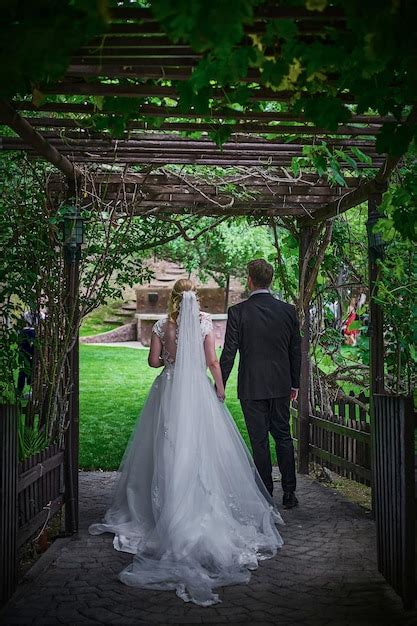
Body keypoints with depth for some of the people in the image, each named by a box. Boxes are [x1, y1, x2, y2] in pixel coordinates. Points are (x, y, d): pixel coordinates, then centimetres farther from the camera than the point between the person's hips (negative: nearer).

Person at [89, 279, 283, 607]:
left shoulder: (162, 326, -1)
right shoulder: (204, 322, -4)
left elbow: (154, 360, 2)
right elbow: (212, 361, -6)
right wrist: (220, 388, 5)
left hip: (169, 390, 1)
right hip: (199, 390, -1)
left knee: (168, 448, 7)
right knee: (202, 448, 5)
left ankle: (169, 507, 10)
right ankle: (204, 504, 5)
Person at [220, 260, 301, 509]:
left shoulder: (238, 312, -10)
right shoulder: (288, 310, 1)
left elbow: (229, 352, -10)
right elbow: (296, 351, 7)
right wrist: (295, 383, 16)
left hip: (252, 387, -3)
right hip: (281, 385, 3)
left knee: (260, 441, 4)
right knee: (283, 437, 13)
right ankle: (289, 493, 16)